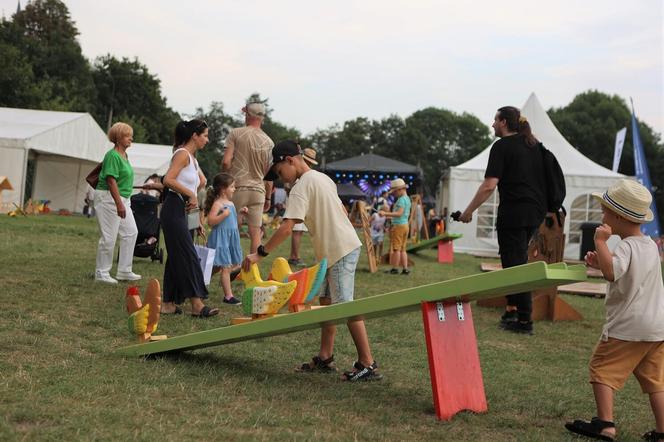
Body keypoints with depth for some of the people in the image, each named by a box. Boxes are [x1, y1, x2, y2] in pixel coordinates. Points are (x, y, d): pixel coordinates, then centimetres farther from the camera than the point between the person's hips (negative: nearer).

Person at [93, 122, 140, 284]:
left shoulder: (124, 155, 13)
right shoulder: (113, 155, -16)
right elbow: (111, 180, -23)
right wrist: (119, 204, -27)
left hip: (122, 199, 10)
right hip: (108, 198, -10)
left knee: (131, 232, 9)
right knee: (108, 237, -4)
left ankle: (124, 271, 16)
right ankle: (101, 273, 6)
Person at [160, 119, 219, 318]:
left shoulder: (191, 157, 18)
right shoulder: (182, 154, -10)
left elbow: (202, 181, 32)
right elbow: (168, 180, -23)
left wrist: (192, 195, 16)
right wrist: (190, 194, -17)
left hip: (180, 211, 10)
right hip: (173, 209, -10)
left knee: (177, 256, 10)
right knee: (188, 256, -11)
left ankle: (169, 303, 15)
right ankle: (196, 303, -12)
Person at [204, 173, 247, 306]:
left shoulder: (230, 203, 14)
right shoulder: (217, 203, -14)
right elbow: (211, 221, -22)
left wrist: (240, 212, 14)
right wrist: (224, 214, -29)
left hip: (231, 238, 9)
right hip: (221, 238, -9)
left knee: (236, 265, 12)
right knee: (226, 267, -8)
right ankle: (228, 296, -4)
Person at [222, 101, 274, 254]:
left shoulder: (236, 134, -5)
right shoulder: (268, 142, 5)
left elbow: (226, 161, -11)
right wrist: (268, 198, 17)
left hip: (237, 188, -2)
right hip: (258, 191, 3)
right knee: (255, 233, 5)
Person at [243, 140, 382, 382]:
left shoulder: (301, 187, -14)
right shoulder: (323, 178, 15)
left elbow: (286, 227, -22)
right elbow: (342, 211, 21)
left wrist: (260, 253, -19)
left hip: (339, 250, -10)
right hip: (343, 246, 10)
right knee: (327, 301, 12)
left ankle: (367, 365, -6)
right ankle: (325, 358, 17)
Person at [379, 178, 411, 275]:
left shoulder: (401, 199, -13)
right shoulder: (407, 199, 16)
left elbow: (399, 213, -24)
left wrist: (386, 213, -27)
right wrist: (391, 217, 26)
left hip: (399, 225, -9)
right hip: (405, 224, 9)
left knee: (396, 248, -4)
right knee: (403, 249, 10)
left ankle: (394, 269, -2)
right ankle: (405, 269, 8)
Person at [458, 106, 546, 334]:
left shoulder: (502, 146, -8)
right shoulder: (534, 143, 14)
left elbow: (489, 185, -16)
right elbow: (543, 176, 19)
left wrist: (469, 211, -10)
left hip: (514, 211, -8)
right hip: (536, 210, 8)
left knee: (514, 263, -3)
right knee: (518, 257, 20)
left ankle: (524, 320, -2)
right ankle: (512, 308, 22)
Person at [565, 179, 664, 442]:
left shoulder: (626, 247, -16)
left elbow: (612, 272, -36)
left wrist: (601, 242, -29)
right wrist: (600, 263, 11)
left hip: (627, 328, -8)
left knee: (602, 369, 1)